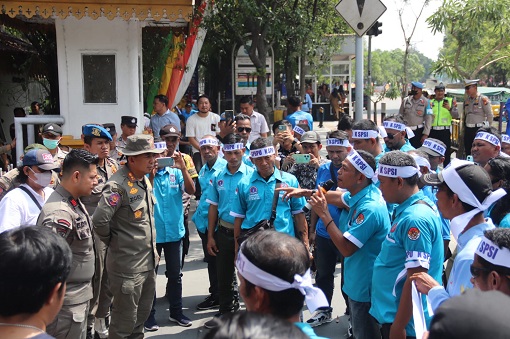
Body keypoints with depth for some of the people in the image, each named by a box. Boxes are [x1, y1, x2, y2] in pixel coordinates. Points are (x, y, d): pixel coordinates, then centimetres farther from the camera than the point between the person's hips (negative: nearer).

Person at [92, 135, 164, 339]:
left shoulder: (145, 180, 9)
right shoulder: (118, 185, -20)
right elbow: (100, 220, -29)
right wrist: (112, 242, -12)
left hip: (148, 262, 8)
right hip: (127, 266, -8)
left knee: (142, 316, 20)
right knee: (124, 322, 4)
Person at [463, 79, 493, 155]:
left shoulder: (483, 99, -8)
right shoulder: (467, 100, 12)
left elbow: (490, 116, -5)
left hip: (479, 129, -6)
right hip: (468, 130, 7)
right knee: (468, 153, 9)